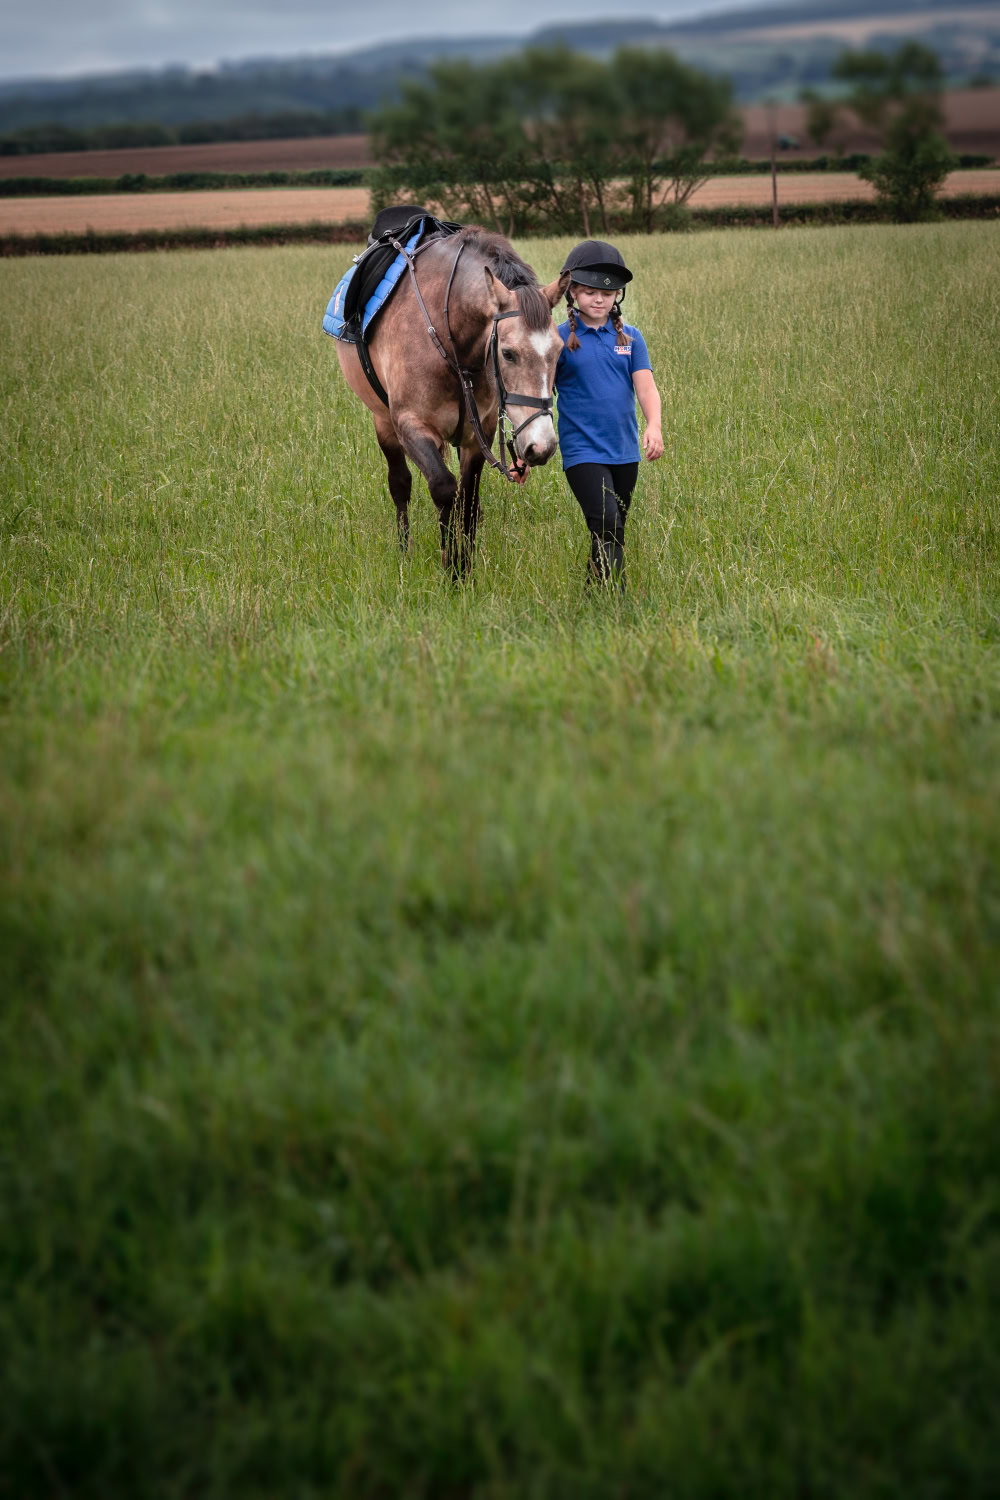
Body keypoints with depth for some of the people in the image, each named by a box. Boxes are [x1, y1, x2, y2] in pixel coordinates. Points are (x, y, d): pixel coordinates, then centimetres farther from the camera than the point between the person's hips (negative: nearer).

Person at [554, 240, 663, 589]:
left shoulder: (630, 337, 5)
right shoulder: (561, 339, -4)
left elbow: (645, 386, -4)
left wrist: (653, 425, -23)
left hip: (625, 451, 5)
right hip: (582, 451, -5)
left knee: (614, 532, 13)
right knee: (606, 525, -19)